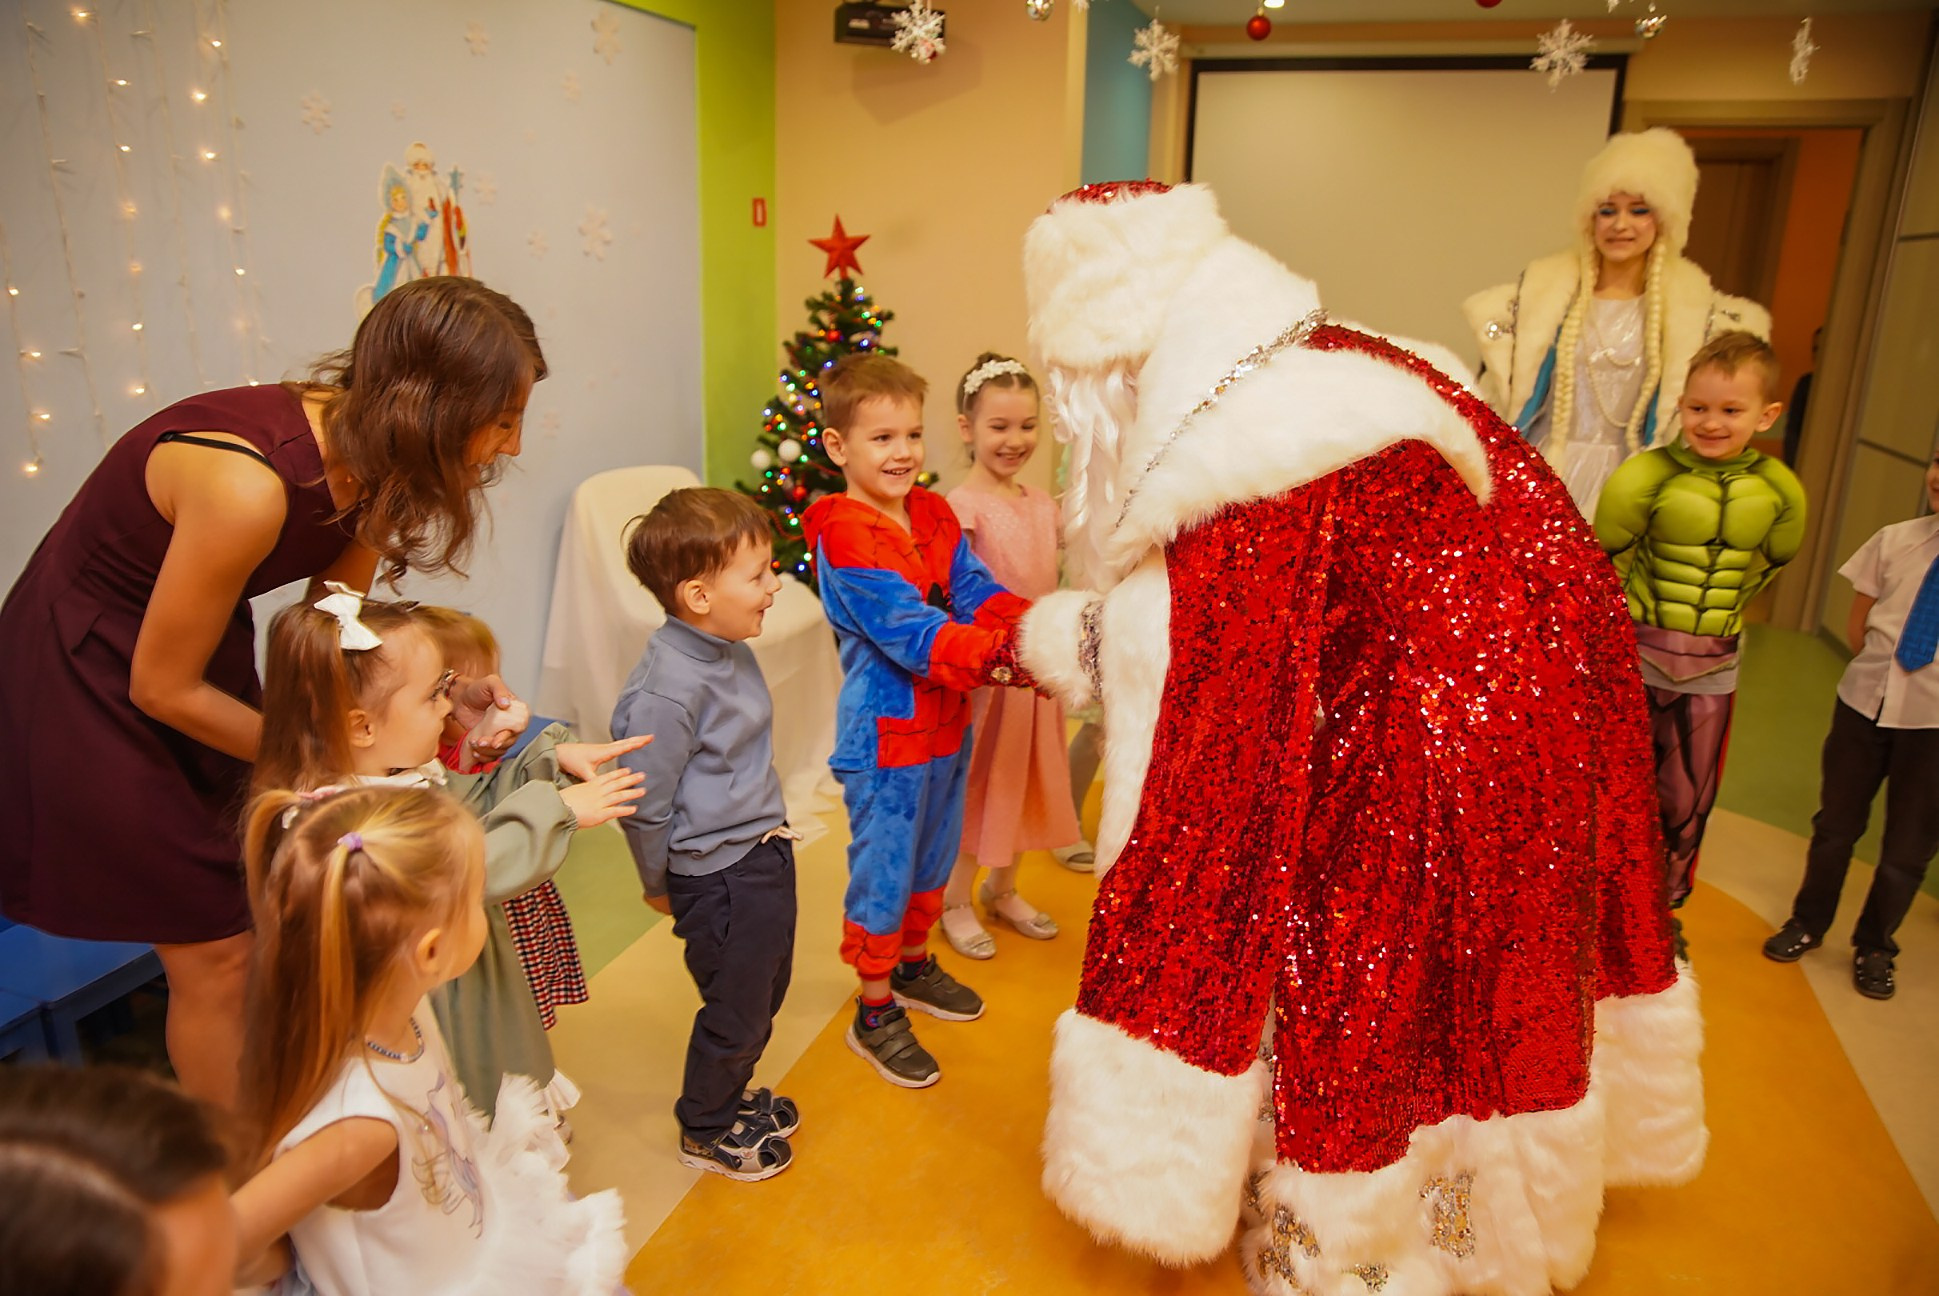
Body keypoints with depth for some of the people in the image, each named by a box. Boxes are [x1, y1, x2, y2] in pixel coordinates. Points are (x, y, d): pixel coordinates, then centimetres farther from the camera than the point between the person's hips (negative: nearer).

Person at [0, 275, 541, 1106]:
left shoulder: (361, 455, -12)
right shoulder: (250, 483, -36)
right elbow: (163, 688, -23)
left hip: (202, 651, 7)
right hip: (91, 675, -7)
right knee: (217, 953, 1)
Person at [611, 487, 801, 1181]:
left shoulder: (730, 650, 1)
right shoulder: (668, 688, -28)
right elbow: (645, 806, -18)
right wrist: (659, 886, -4)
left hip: (765, 849, 9)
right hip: (717, 875, -9)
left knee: (768, 989, 23)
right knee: (735, 1010, 9)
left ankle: (731, 1094, 47)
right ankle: (705, 1131, 35)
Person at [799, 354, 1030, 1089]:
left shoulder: (933, 514, 5)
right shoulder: (843, 537, -20)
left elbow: (973, 588, -4)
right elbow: (911, 633, -28)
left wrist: (1029, 629, -25)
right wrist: (1000, 657, -37)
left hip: (944, 725, 8)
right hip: (885, 734, -8)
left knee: (933, 856, 23)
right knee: (882, 870, 5)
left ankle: (913, 965, 46)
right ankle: (875, 1016, 23)